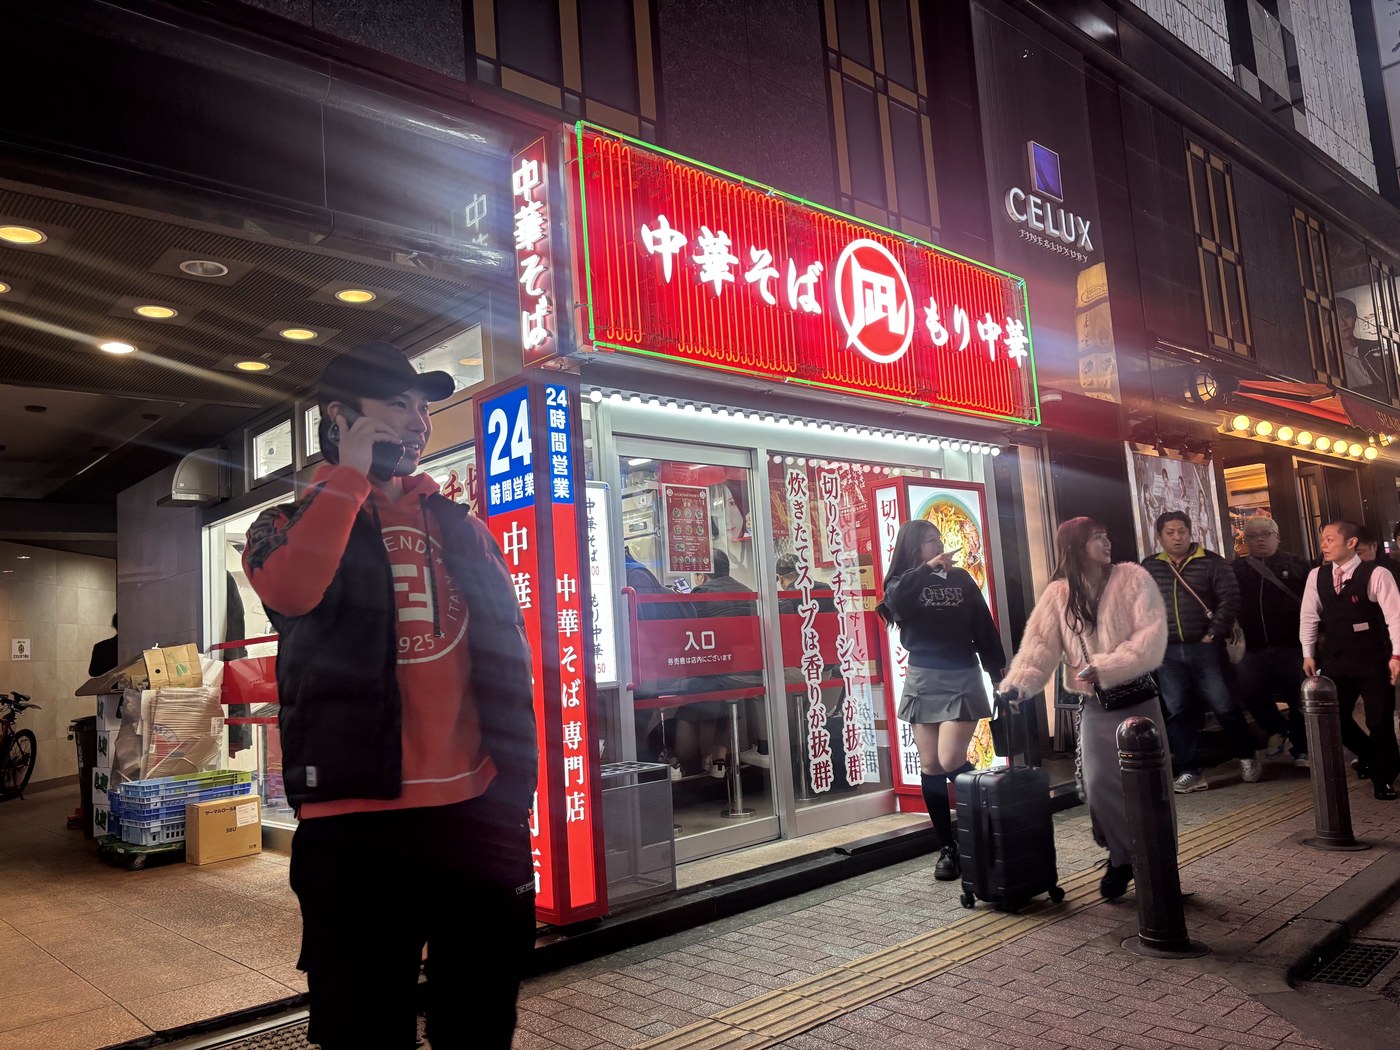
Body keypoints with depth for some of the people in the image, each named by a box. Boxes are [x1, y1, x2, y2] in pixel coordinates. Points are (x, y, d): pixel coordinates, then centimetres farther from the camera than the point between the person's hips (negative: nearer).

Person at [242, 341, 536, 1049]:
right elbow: (290, 591, -20)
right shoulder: (293, 524, 6)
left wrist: (514, 779, 5)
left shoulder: (464, 530, 14)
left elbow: (507, 657, 12)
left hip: (476, 811, 3)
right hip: (357, 818, -3)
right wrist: (351, 471, -12)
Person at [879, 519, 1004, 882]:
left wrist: (998, 671, 3)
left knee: (951, 760, -12)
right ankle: (947, 848, 14)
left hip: (963, 678, -1)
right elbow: (894, 600, -22)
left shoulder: (960, 578, 5)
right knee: (930, 765, 3)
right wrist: (926, 569, -20)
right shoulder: (902, 583, 3)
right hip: (923, 680, 1)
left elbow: (984, 628, 7)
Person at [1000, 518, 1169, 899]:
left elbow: (1152, 637, -14)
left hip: (1139, 698, -1)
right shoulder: (1057, 594, 1)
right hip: (1094, 706, 1)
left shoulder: (1133, 577, -3)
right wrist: (1016, 684, -28)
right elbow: (1039, 646, -11)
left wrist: (1102, 669, -23)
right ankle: (1122, 857, 19)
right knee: (1100, 786, -4)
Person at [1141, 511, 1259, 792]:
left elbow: (1230, 597, -5)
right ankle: (1190, 772, 9)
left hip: (1204, 647, -2)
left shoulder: (1210, 561, 1)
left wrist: (1214, 633, -10)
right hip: (1167, 652, 2)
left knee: (1223, 705, 1)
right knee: (1176, 711, 1)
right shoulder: (1149, 567, 8)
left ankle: (1247, 758, 24)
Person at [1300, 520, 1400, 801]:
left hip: (1373, 659, -4)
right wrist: (1308, 654, 8)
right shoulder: (1316, 576, 2)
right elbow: (1309, 616, 8)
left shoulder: (1376, 575, -11)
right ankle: (1368, 754, 36)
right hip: (1335, 659, 4)